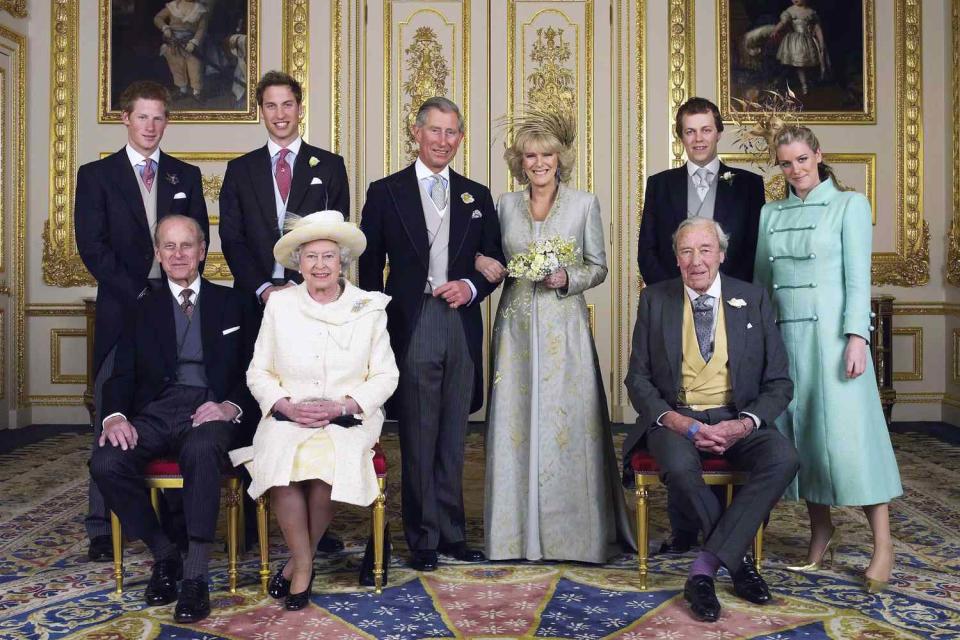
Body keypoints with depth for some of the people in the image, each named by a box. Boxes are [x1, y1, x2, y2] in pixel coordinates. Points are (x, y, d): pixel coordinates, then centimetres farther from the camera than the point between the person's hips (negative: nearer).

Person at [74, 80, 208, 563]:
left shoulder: (186, 175, 14)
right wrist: (136, 295, -10)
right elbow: (92, 246, -1)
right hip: (121, 308, -1)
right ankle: (102, 527, 6)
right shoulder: (96, 175, 7)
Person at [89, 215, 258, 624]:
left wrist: (231, 406, -12)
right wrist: (115, 416, -11)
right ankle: (164, 554, -4)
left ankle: (195, 578, -28)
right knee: (105, 463, -26)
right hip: (156, 410, 3)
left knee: (201, 452, -38)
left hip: (211, 411, -3)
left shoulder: (233, 304, 14)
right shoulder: (142, 309, 19)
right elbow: (122, 375, 10)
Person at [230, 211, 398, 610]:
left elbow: (385, 375, 3)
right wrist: (286, 406, -11)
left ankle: (300, 560, -6)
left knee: (329, 459, -31)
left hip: (349, 418, -1)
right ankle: (304, 564, -12)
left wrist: (343, 406, -13)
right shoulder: (279, 304, 7)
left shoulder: (369, 308, 4)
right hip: (287, 417, 1)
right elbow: (258, 372, 8)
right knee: (282, 457, -31)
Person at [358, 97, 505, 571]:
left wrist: (471, 287, -6)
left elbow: (495, 261, 15)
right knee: (418, 440, 2)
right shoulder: (385, 192, 4)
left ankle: (452, 532, 22)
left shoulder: (476, 196, 12)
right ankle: (423, 538, 14)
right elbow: (370, 266, 4)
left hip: (462, 327, 3)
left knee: (453, 439, 11)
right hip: (411, 328, -3)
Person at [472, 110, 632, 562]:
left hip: (564, 326, -2)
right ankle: (519, 530, 14)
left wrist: (567, 278, -12)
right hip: (516, 326, 2)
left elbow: (598, 267, 6)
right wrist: (483, 264, -6)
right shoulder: (506, 204, 9)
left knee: (568, 424, -2)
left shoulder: (584, 204, 3)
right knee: (515, 424, 3)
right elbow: (494, 260, 15)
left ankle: (571, 529, 12)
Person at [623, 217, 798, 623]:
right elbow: (638, 379, 3)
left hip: (736, 418, 1)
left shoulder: (753, 300, 5)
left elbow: (778, 382, 5)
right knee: (680, 467, -34)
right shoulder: (654, 300, 5)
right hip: (675, 417, -1)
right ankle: (737, 559, -9)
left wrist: (744, 424, -16)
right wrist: (676, 422, -16)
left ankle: (705, 568, -22)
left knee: (784, 459, -29)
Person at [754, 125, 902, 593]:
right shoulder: (770, 214, 13)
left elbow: (857, 277, -6)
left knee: (847, 432, -7)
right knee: (799, 430, 5)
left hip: (830, 333, -4)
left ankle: (882, 545, 2)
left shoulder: (849, 205, 1)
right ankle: (821, 532, 17)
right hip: (784, 334, 4)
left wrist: (856, 337, -15)